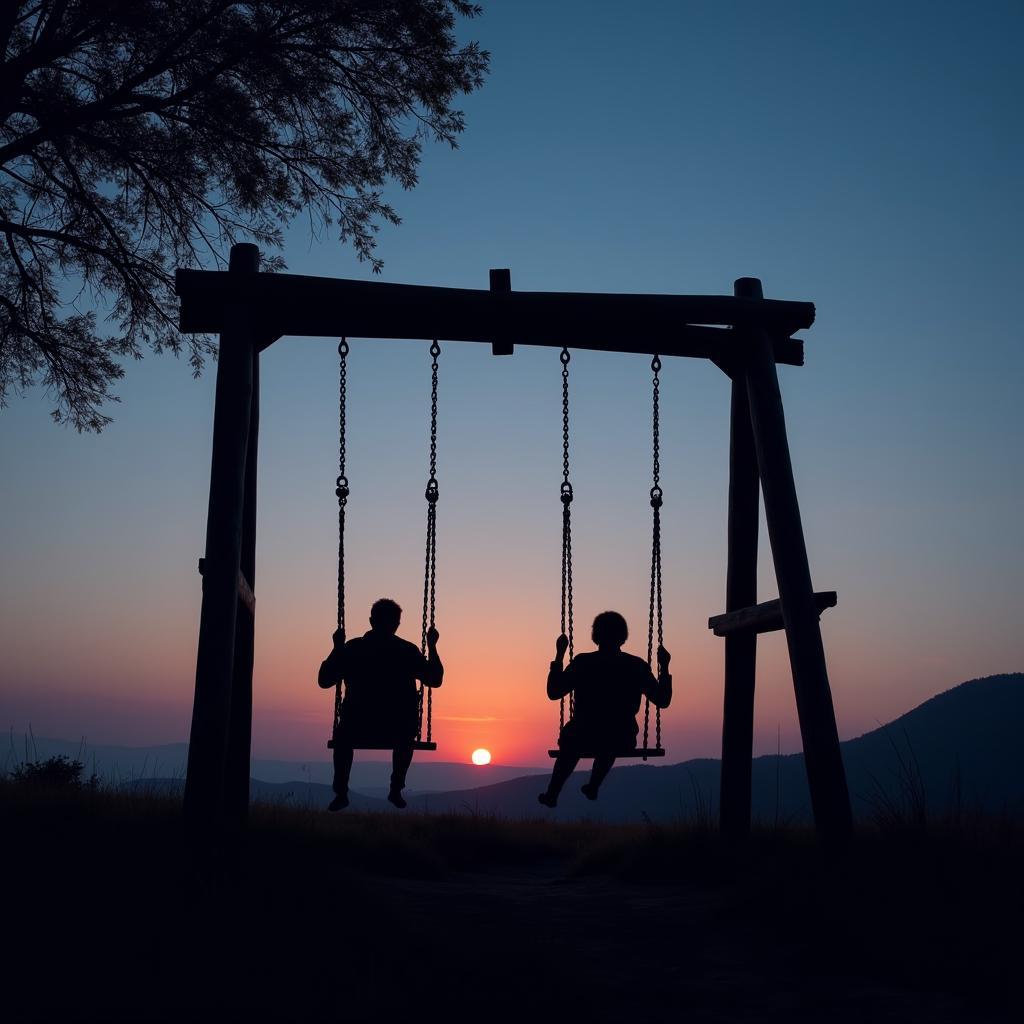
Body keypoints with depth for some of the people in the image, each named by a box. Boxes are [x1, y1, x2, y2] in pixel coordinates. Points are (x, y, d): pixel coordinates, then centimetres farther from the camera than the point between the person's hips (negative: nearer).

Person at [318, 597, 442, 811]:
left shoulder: (352, 648, -3)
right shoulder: (407, 650, -3)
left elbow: (324, 680, 6)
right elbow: (435, 679, 9)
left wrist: (337, 647, 15)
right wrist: (432, 647, 19)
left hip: (358, 731, 0)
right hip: (399, 733, 1)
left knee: (342, 733, 33)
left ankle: (341, 792, 25)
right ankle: (396, 790, 32)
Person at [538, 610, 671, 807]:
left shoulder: (582, 662, -11)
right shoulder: (637, 666, -7)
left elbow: (553, 692, -2)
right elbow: (662, 701, 0)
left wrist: (559, 655, 2)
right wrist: (664, 667, 11)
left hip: (585, 738, -1)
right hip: (624, 741, 2)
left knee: (569, 738, 36)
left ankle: (552, 794, 44)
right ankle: (593, 787, 52)